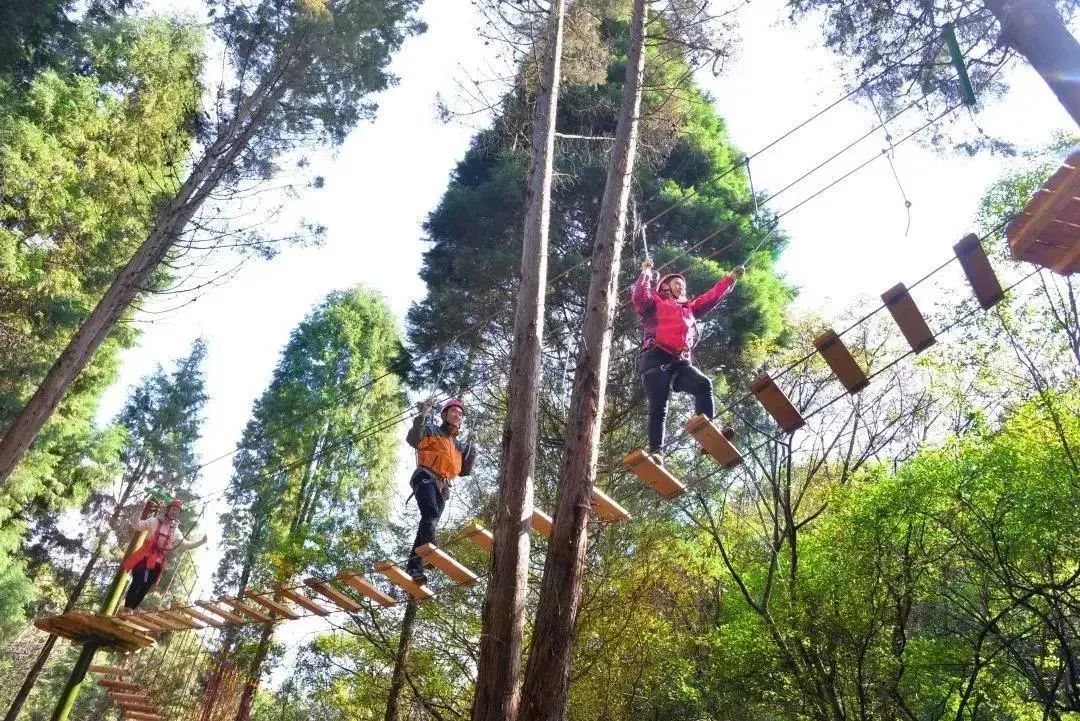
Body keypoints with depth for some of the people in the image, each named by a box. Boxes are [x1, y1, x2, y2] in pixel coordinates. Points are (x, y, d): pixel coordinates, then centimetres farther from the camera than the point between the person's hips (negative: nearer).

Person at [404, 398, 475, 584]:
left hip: (442, 487, 7)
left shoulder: (458, 445, 29)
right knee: (431, 513, -30)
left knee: (430, 521, -1)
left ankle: (414, 567, -3)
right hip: (426, 478, -7)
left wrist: (470, 455, 12)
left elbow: (464, 472, 28)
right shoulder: (432, 430, 12)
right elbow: (412, 439, -8)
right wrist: (422, 416, -16)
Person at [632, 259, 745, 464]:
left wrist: (730, 278, 30)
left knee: (704, 384, -24)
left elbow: (711, 298, 33)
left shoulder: (689, 309, 36)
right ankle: (656, 452, -26)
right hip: (656, 359, -5)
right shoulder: (655, 303, 19)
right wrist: (646, 273, 3)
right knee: (659, 407, -17)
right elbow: (640, 297, -2)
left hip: (680, 363, 5)